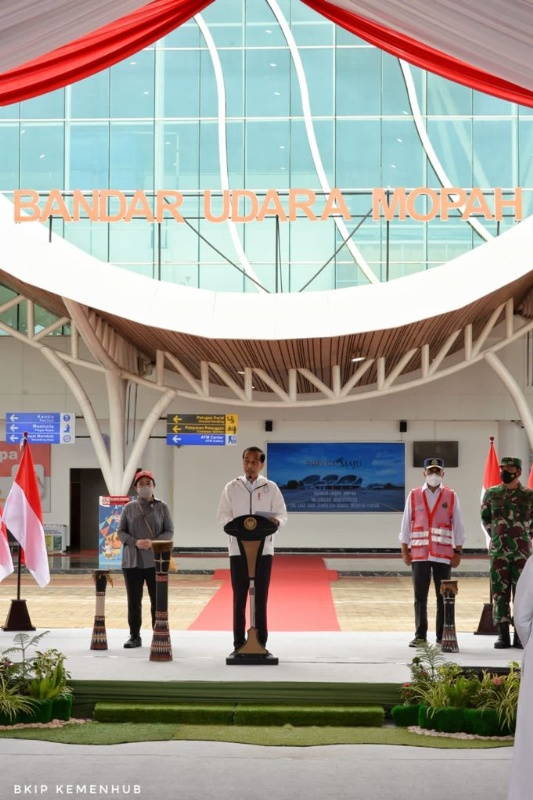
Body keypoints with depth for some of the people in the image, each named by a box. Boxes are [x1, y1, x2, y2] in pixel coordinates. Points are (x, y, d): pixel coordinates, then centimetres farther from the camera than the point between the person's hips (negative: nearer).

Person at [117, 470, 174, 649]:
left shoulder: (162, 507, 5)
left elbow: (169, 531, 2)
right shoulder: (129, 508, 8)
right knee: (133, 601, 5)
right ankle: (135, 636, 14)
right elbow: (120, 531, 6)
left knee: (158, 601, 0)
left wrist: (153, 542, -15)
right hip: (132, 561, 1)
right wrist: (135, 542, -12)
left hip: (156, 561, -1)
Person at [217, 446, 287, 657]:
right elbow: (223, 515, 2)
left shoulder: (271, 488, 5)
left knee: (261, 597, 4)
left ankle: (261, 643, 11)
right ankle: (239, 644, 8)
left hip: (263, 549, 0)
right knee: (239, 597, 2)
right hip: (238, 548, 0)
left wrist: (276, 521, -21)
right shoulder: (232, 487, 5)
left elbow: (282, 514, 3)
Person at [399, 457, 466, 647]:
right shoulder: (413, 496, 6)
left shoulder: (451, 496, 4)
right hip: (419, 554, 0)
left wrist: (458, 552, 1)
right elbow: (406, 524, 7)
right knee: (420, 596, 1)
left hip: (443, 554, 0)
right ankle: (420, 636, 8)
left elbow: (458, 526, 5)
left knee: (443, 596, 3)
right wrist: (405, 551, 3)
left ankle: (442, 637, 10)